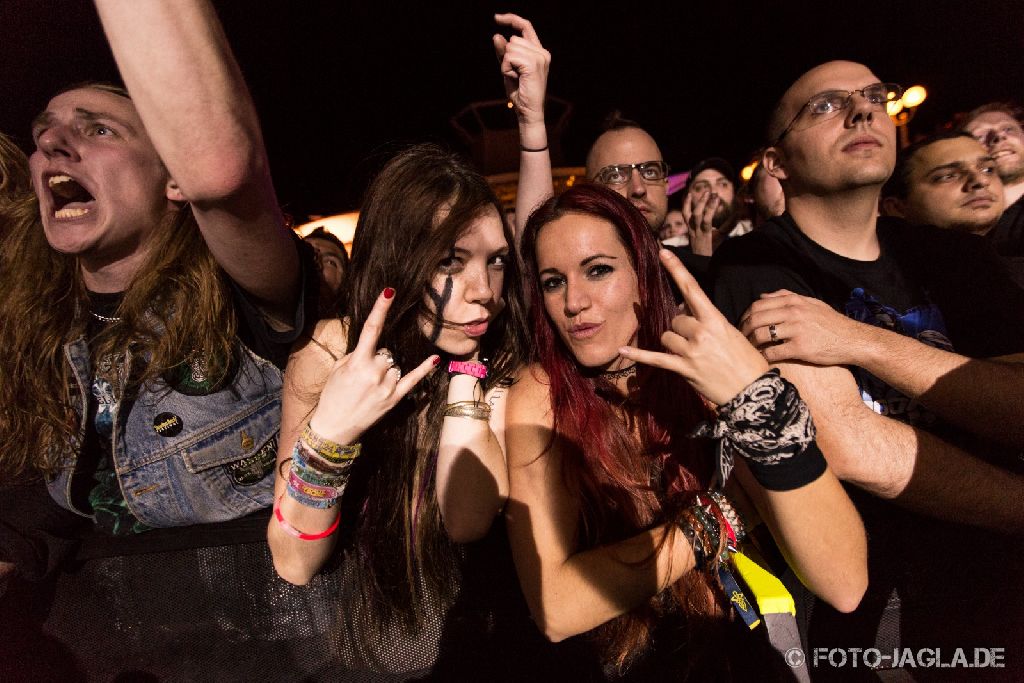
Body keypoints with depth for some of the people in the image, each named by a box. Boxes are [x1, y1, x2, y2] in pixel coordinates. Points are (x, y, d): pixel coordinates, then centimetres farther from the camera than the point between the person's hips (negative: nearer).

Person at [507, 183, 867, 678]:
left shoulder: (710, 376, -13)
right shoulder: (537, 398, -15)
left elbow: (845, 586, -20)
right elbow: (554, 608, -21)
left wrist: (759, 397, -31)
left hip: (734, 651, 0)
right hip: (607, 659, 0)